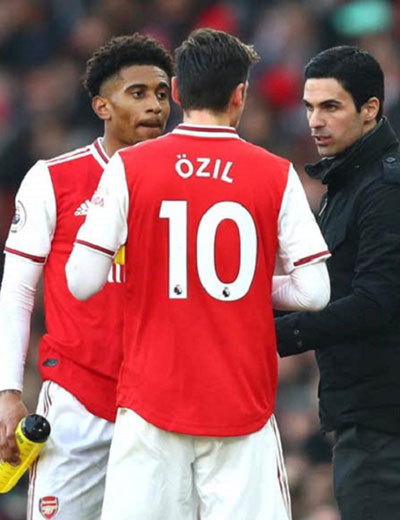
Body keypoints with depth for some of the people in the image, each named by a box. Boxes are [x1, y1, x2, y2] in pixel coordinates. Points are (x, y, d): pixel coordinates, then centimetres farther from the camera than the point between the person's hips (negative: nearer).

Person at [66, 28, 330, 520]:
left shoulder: (127, 168, -1)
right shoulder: (276, 176, -1)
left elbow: (81, 282, -3)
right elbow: (313, 292, -3)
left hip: (151, 400, 0)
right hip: (243, 405, 0)